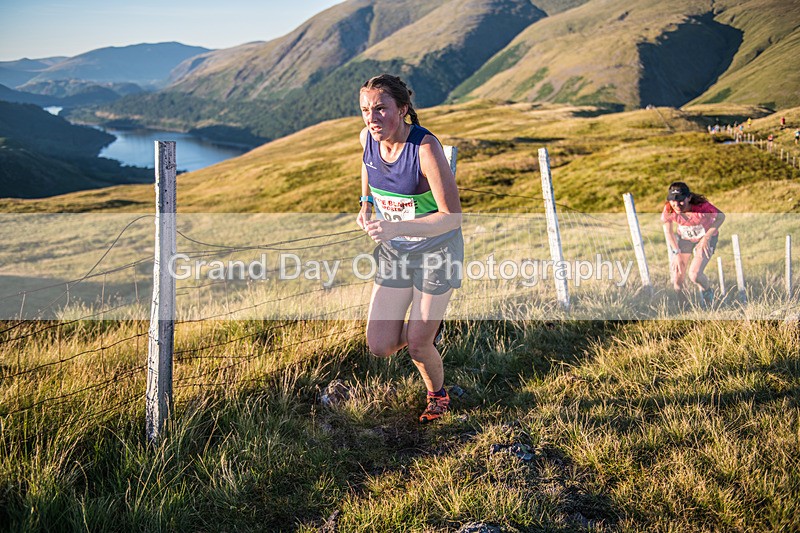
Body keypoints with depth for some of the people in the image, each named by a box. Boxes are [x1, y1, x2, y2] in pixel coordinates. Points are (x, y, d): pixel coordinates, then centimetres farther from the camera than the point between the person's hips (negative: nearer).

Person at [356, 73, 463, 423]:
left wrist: (395, 228, -39)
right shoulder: (368, 137, -10)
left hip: (436, 251, -5)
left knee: (417, 346, 0)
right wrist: (365, 204, 4)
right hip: (392, 252, 5)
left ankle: (437, 395, 34)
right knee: (381, 347, 2)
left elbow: (452, 217, -28)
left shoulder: (425, 148, -28)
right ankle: (427, 325, 35)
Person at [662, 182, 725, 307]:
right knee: (677, 278, -8)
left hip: (705, 237, -3)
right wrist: (676, 253, -9)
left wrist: (706, 237, -19)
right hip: (683, 238, 3)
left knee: (694, 274, -21)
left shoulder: (701, 207, -36)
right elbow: (668, 231, -7)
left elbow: (721, 217, -16)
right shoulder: (668, 210, -27)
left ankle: (707, 292, 15)